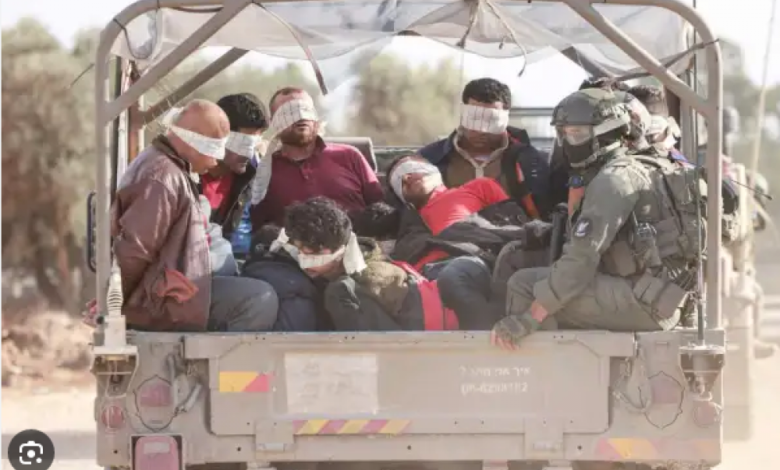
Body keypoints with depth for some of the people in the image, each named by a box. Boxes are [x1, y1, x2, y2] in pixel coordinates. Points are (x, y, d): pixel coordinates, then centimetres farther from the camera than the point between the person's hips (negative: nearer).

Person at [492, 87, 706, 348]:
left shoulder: (613, 180, -11)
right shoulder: (636, 170, 19)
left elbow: (581, 260, -18)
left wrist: (528, 319, -18)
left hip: (641, 302, -10)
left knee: (524, 285, -13)